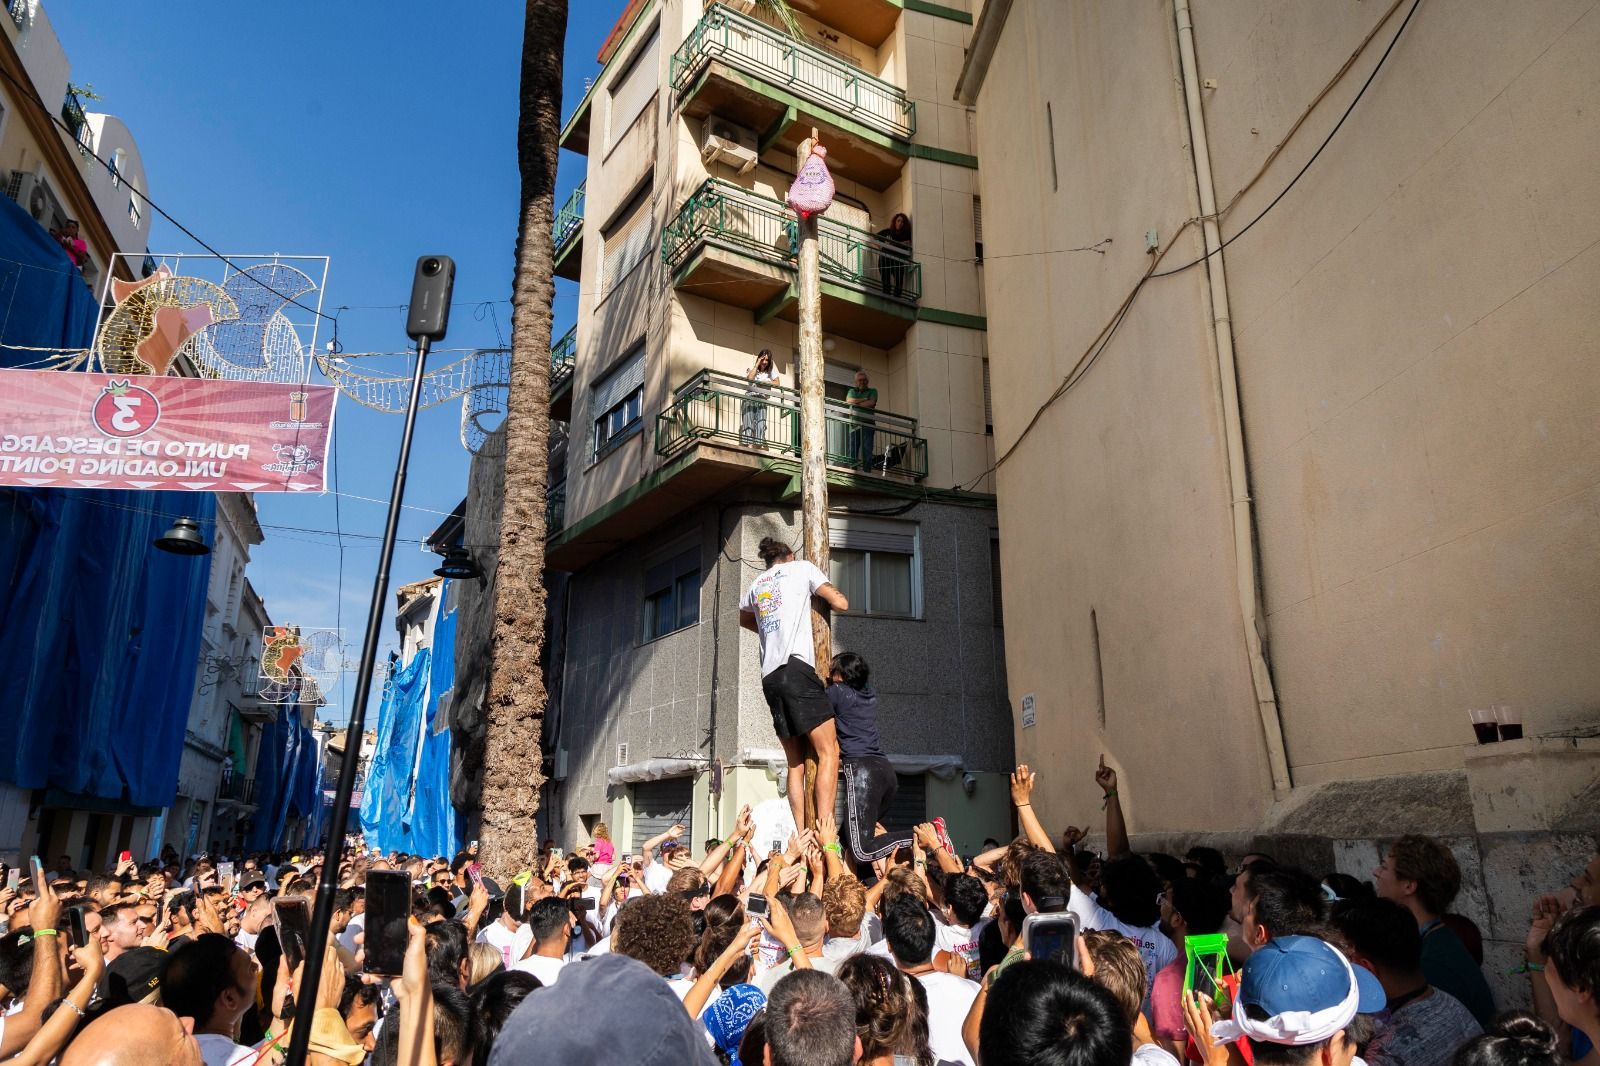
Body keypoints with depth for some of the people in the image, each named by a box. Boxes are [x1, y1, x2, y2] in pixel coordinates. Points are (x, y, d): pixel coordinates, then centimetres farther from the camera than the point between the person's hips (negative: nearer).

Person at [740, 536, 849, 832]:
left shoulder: (757, 584, 27)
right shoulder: (801, 567, 12)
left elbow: (743, 618, 47)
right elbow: (841, 603, 6)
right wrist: (830, 592, 27)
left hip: (769, 677, 6)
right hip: (796, 668, -6)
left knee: (796, 762, 8)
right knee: (829, 751, -8)